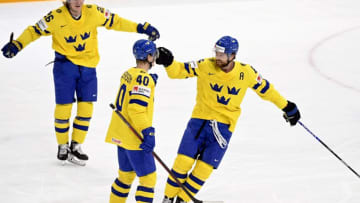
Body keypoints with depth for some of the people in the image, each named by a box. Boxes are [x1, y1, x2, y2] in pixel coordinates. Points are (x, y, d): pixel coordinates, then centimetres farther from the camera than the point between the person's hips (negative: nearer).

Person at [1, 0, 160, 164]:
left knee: (86, 107, 3)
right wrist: (16, 45, -22)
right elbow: (35, 31, -9)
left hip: (88, 66, 3)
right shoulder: (56, 17, -16)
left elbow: (115, 22, 2)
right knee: (63, 106, -1)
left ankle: (76, 146, 18)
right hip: (65, 64, -3)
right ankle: (62, 146, 18)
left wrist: (142, 28, 0)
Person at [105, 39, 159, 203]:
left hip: (121, 134, 9)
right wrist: (148, 133, -26)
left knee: (126, 174, 22)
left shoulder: (128, 74, 11)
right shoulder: (143, 78, -16)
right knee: (148, 177, -5)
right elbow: (137, 108, -25)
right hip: (134, 138, -9)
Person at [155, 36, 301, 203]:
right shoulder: (206, 66, -10)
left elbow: (265, 89, 7)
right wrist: (168, 62, -29)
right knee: (184, 160, -9)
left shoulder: (246, 73, -7)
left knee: (205, 167, -3)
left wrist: (287, 107, 14)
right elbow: (178, 71, -7)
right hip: (200, 118, 0)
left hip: (224, 125, 0)